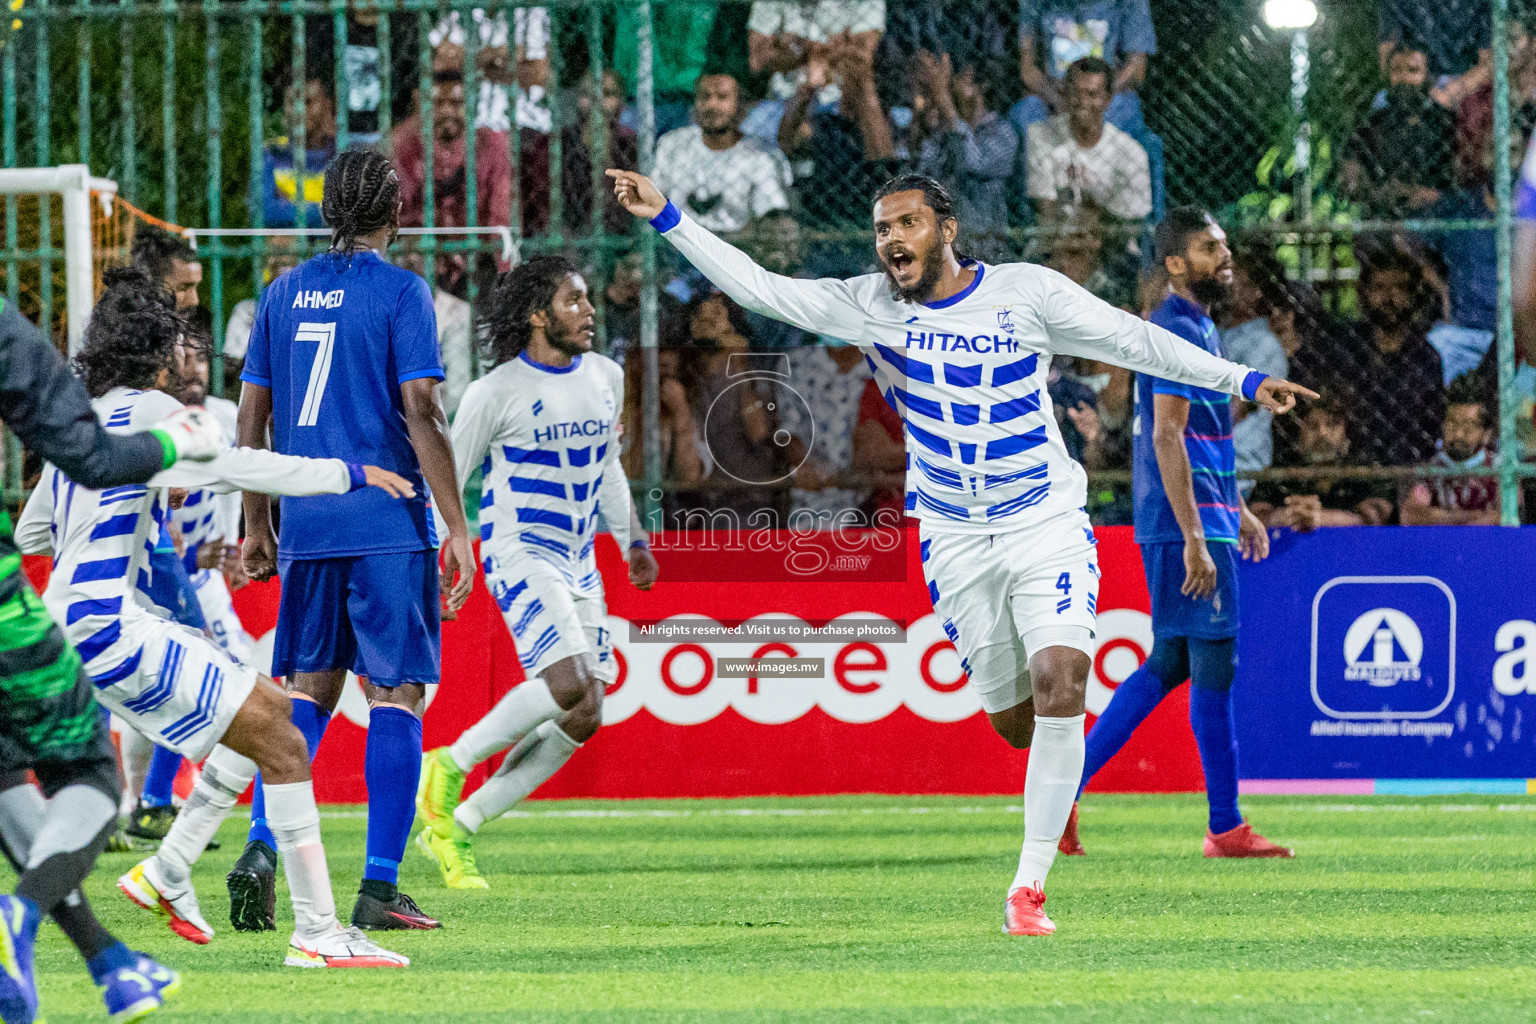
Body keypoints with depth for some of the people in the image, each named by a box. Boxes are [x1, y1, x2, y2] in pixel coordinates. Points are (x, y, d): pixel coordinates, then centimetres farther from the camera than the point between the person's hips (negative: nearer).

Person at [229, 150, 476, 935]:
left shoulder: (283, 294, 10)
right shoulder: (399, 291, -6)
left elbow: (251, 414, 12)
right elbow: (421, 412, -12)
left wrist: (256, 525, 20)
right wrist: (457, 528, -9)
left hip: (306, 524, 5)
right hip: (387, 524, -5)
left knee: (308, 689, 14)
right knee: (394, 694, 0)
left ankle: (261, 846, -5)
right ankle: (379, 890, -3)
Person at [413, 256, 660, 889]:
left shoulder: (606, 378, 11)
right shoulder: (497, 392, -8)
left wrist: (632, 544, 18)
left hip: (579, 564, 7)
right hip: (519, 555, -7)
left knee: (581, 719, -1)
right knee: (569, 684, -26)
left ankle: (456, 826, 7)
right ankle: (450, 766, -8)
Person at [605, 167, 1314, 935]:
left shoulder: (1027, 291, -6)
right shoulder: (868, 307, -2)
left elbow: (1130, 339, -1)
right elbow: (759, 288, -4)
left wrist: (1241, 380, -2)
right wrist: (666, 218, -12)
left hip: (1047, 522, -2)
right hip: (955, 540, 2)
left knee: (1059, 686, -20)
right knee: (1013, 720, 2)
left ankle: (1029, 887, -17)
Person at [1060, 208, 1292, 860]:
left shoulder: (1198, 329, 18)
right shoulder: (1179, 331, -14)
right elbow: (1167, 438, -20)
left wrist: (1237, 510, 29)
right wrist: (1194, 538, -24)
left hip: (1202, 520, 10)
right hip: (1184, 524, -10)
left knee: (1170, 663, 13)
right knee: (1214, 666, -6)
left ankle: (1068, 784, 14)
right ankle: (1226, 828, -2)